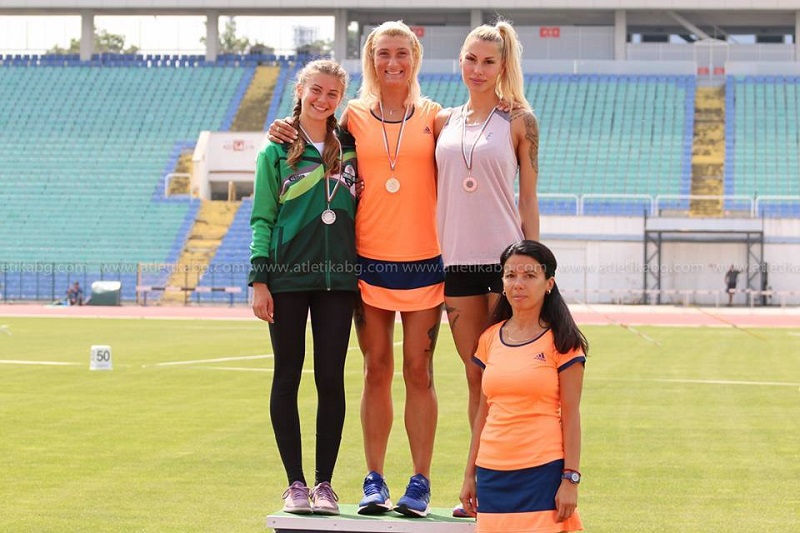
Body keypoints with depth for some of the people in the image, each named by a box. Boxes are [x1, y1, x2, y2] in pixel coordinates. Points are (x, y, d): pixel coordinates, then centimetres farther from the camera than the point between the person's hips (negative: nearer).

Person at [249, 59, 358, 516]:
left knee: (331, 379, 2)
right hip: (288, 277, -2)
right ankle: (295, 483, 10)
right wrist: (259, 280, -7)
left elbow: (360, 211, 15)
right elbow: (262, 220, 0)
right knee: (288, 377, 2)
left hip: (338, 277, 2)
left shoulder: (349, 149, 10)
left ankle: (325, 483, 9)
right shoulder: (277, 152, 3)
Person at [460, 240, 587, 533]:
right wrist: (470, 473, 14)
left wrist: (571, 479, -9)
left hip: (543, 472, -4)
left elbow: (570, 415, -3)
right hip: (493, 473, 4)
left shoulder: (561, 342, -1)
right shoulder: (490, 339, 10)